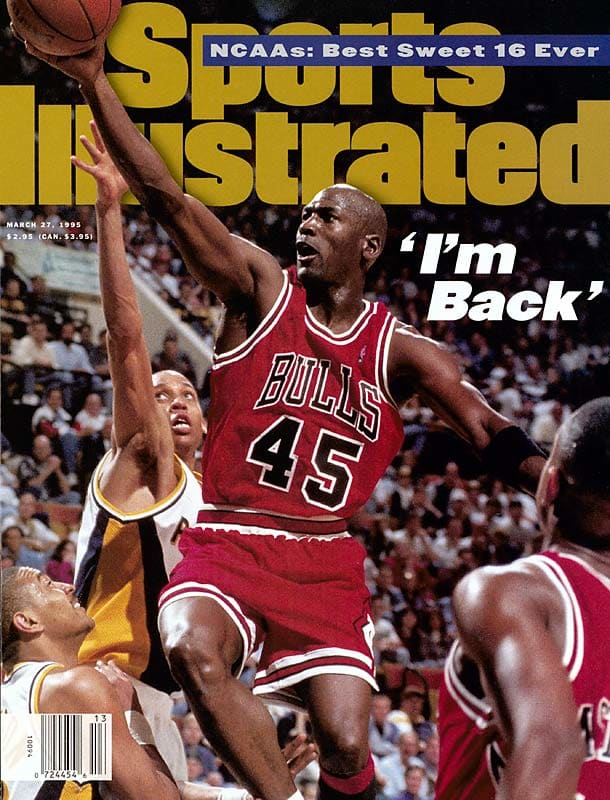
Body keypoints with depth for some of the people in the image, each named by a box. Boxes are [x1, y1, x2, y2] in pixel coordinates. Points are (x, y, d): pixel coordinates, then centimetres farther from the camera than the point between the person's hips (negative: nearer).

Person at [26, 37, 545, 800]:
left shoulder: (399, 350, 4)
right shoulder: (262, 291, 1)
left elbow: (489, 431, -4)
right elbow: (168, 200, -9)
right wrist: (93, 83, -19)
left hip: (324, 563, 1)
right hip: (226, 543, -1)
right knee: (192, 651, -32)